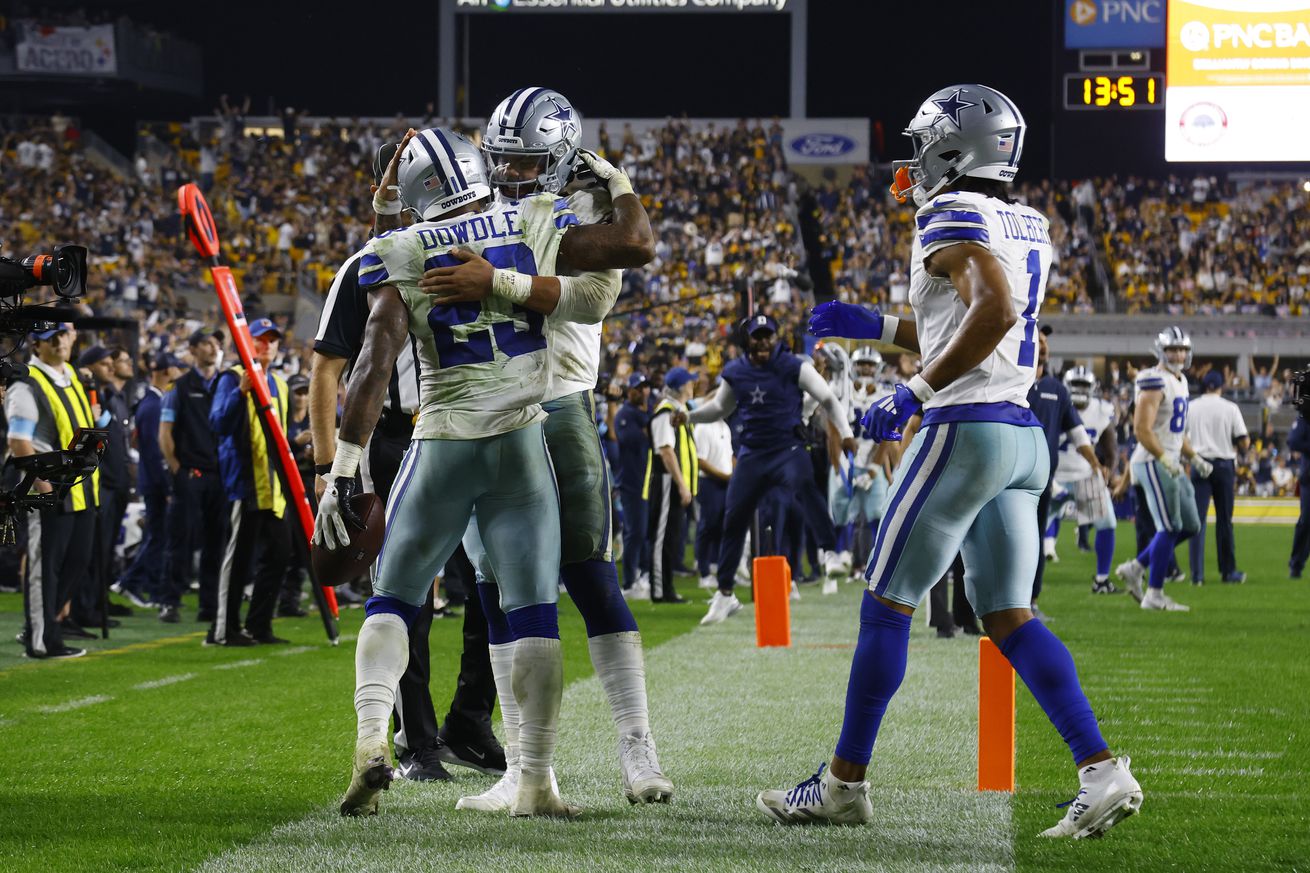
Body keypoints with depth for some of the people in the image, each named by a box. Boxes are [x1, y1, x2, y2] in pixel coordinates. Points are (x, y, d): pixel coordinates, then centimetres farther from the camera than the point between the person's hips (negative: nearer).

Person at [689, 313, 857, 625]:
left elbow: (827, 399, -2)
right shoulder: (735, 373, 6)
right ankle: (725, 594, 17)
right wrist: (688, 416, 6)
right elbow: (720, 407, 22)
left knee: (804, 484, -37)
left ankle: (829, 553, -37)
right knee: (733, 520, 4)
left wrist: (845, 433, -14)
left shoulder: (794, 367, -5)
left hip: (787, 449, -4)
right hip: (751, 455, 4)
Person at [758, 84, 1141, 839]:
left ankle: (845, 783, 8)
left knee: (887, 605, 2)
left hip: (965, 430, -8)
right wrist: (875, 327, 28)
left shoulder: (952, 218, -10)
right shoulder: (1027, 228, 17)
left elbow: (995, 311, -27)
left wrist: (917, 394, -20)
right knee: (1009, 616, 8)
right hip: (1023, 437, 8)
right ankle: (1103, 772, -4)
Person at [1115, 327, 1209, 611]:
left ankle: (1135, 568, 17)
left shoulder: (1180, 382, 16)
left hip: (1169, 464, 10)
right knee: (1169, 528, -8)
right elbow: (1142, 429, -21)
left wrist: (1194, 458, 17)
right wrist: (1165, 460, -24)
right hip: (1153, 463, -10)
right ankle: (1154, 595, -3)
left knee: (1189, 526, 11)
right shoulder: (1156, 383, -15)